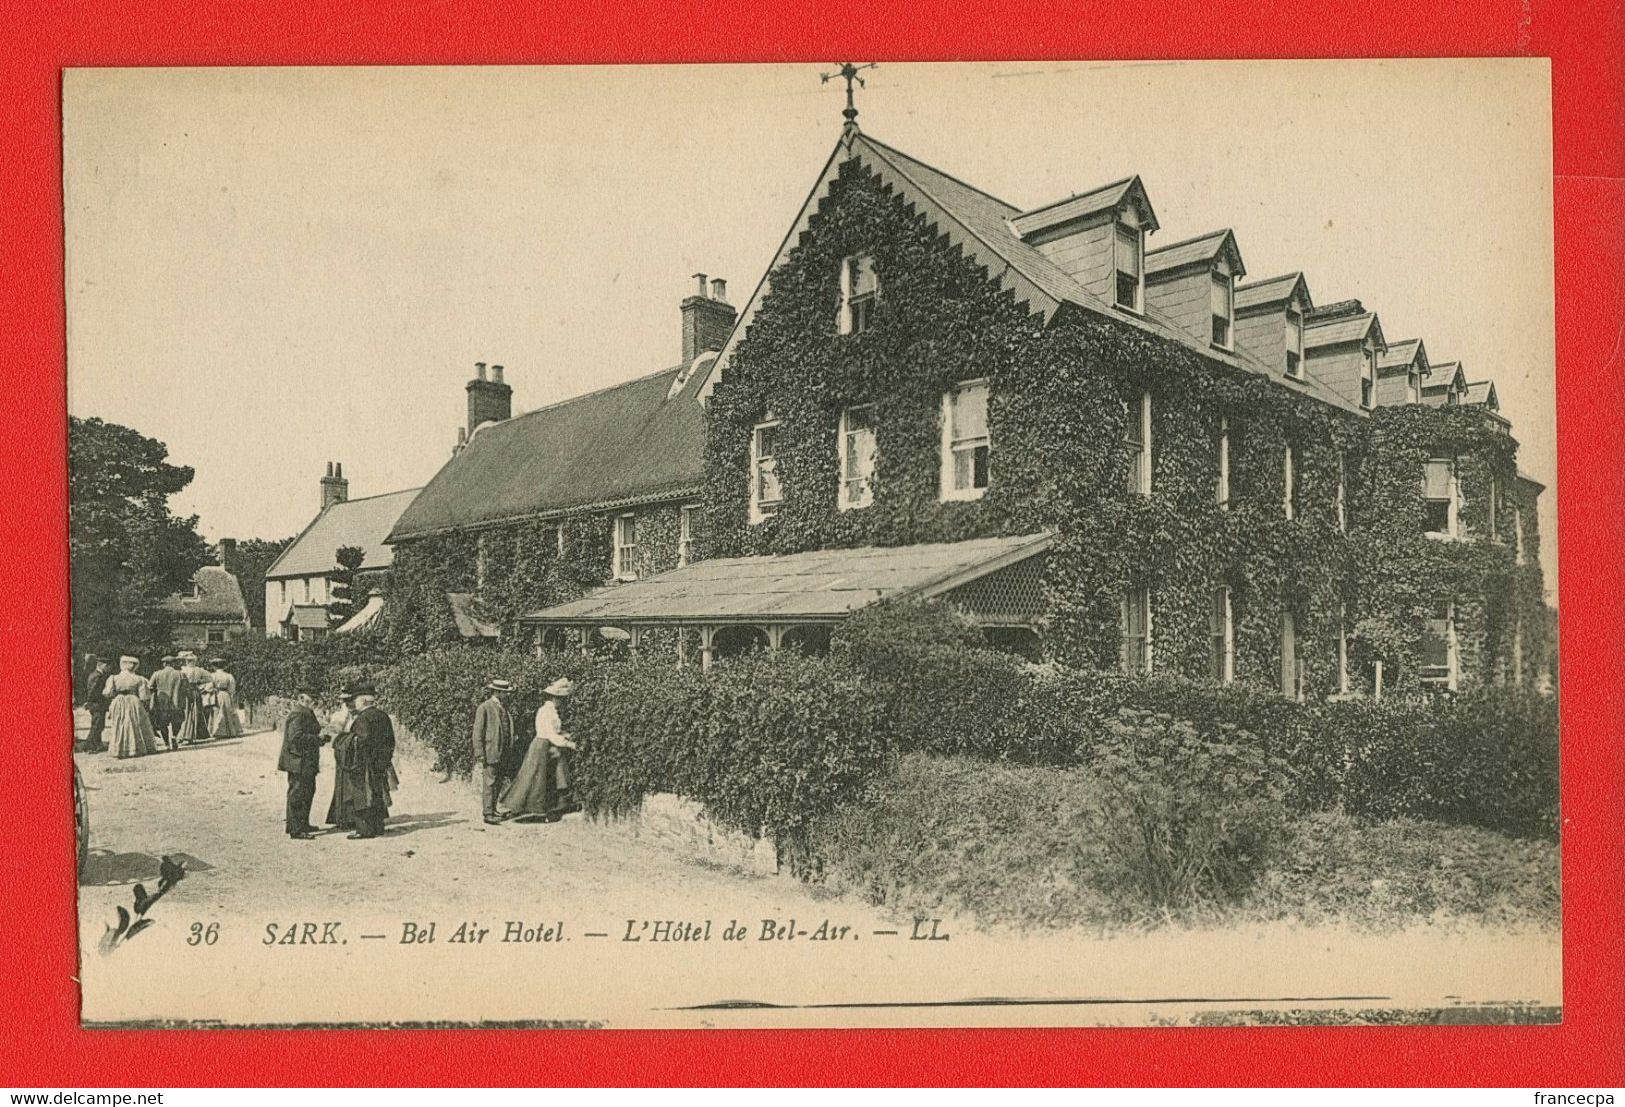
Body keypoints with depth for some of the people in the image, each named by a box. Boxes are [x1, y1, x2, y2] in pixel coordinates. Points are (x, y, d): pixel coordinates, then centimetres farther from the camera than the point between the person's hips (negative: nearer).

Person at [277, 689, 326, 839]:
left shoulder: (307, 714, 17)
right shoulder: (297, 715, -16)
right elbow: (296, 737, -25)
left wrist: (319, 738, 11)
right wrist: (318, 739, -21)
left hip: (307, 762, 11)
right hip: (299, 763, -11)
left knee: (308, 792, 18)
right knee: (298, 794, -6)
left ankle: (303, 824, 29)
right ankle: (295, 830, -3)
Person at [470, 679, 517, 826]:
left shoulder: (505, 708, 13)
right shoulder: (484, 708, -9)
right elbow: (478, 733, -10)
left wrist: (510, 753, 15)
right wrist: (480, 756, -14)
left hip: (503, 755, 7)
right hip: (490, 754, -7)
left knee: (498, 784, 10)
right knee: (489, 783, -3)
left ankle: (493, 810, 19)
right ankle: (488, 813, 2)